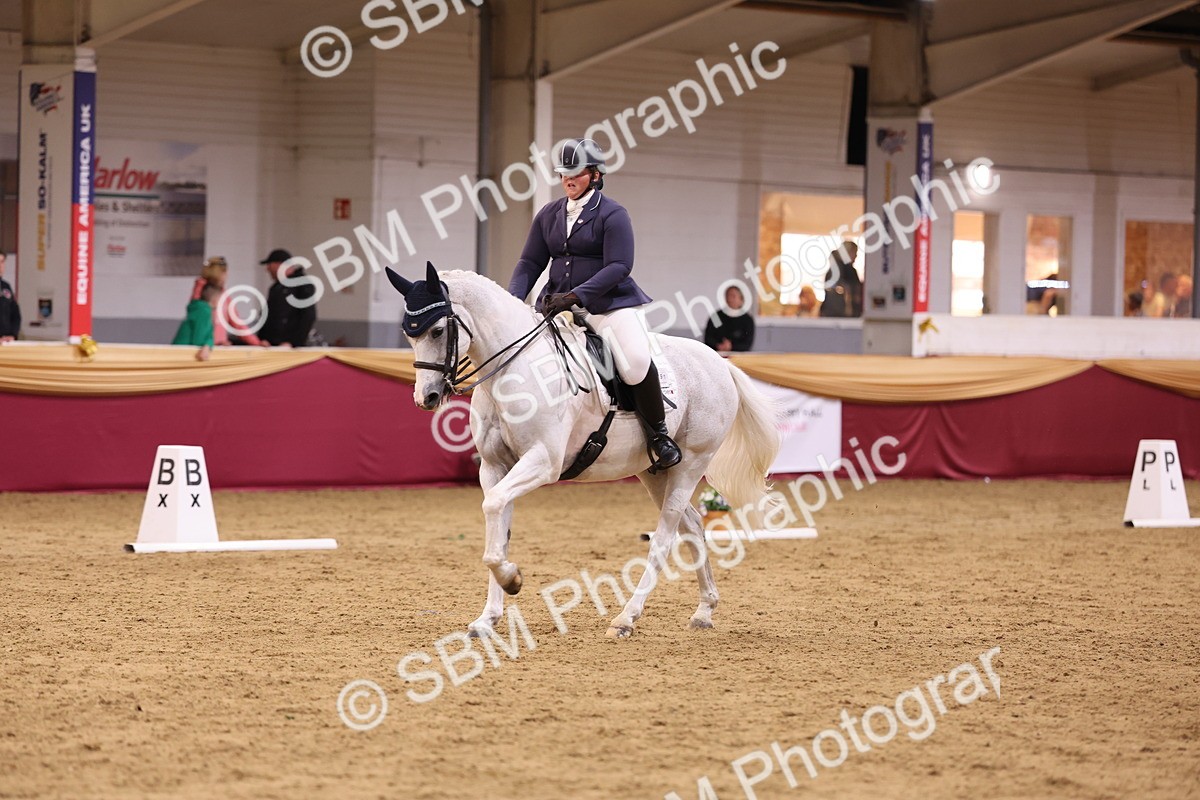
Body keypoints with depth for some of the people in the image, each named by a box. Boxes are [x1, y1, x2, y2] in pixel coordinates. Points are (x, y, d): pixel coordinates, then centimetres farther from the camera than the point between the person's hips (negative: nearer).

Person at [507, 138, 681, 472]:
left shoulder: (612, 214, -7)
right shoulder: (549, 214, 11)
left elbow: (619, 266, -17)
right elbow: (530, 263, 12)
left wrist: (577, 296, -27)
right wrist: (513, 299, -7)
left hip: (609, 303, -6)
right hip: (557, 304, 6)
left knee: (636, 361, -27)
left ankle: (659, 435, -9)